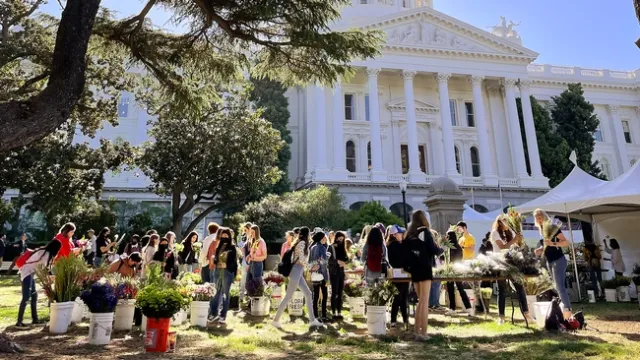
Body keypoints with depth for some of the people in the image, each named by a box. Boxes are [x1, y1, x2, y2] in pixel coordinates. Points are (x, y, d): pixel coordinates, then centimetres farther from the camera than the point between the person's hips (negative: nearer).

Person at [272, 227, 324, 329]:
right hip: (296, 271, -9)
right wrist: (307, 266, -2)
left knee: (308, 294, 9)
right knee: (288, 297, -4)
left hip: (299, 272, 9)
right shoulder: (302, 243, -12)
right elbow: (301, 259, -18)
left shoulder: (300, 243, 15)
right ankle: (276, 320, 3)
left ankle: (312, 320, 11)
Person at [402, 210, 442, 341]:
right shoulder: (425, 232, -7)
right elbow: (433, 250, -8)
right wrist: (441, 249, 12)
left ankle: (417, 331, 14)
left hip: (414, 270, 6)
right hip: (424, 269, -6)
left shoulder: (408, 234, 10)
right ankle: (423, 333, -2)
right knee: (424, 301, -3)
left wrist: (407, 267, 14)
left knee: (420, 301, 15)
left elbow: (404, 251, 8)